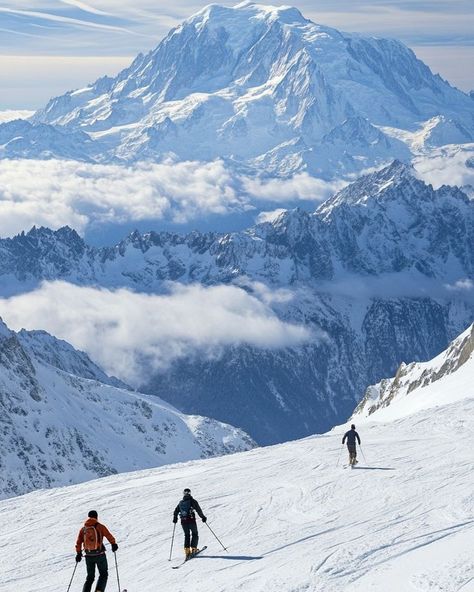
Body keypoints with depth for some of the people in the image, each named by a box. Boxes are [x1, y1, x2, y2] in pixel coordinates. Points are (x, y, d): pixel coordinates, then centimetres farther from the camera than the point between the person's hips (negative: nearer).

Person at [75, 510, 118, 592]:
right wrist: (114, 544, 6)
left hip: (88, 556, 4)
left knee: (90, 577, 16)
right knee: (103, 574, 11)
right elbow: (109, 536, -9)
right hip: (99, 554, -4)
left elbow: (78, 542, 5)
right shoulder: (99, 526, -5)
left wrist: (78, 553, 13)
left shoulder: (83, 529, 7)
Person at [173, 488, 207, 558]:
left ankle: (187, 551, 4)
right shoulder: (192, 501, -4)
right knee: (195, 534, 11)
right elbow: (198, 510, -9)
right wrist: (203, 517, 2)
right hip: (191, 520, -4)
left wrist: (175, 519, 29)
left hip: (183, 522, 4)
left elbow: (175, 512, 14)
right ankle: (193, 549, -3)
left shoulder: (180, 503, 10)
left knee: (187, 535, 15)